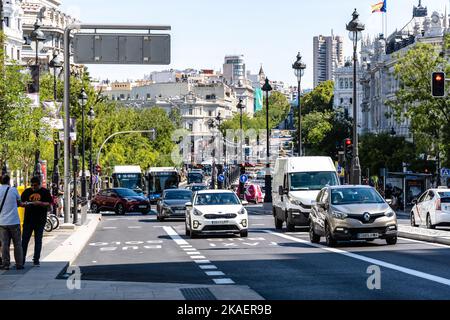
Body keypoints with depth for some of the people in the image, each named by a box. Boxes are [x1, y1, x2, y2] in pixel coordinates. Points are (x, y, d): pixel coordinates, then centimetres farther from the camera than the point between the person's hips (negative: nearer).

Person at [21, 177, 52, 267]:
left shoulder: (45, 192, 2)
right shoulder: (27, 192, 9)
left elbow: (49, 204, -3)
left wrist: (40, 203, -19)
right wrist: (25, 204, -11)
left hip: (40, 220, -2)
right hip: (28, 220, 2)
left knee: (38, 241, 4)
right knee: (24, 240, 0)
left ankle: (36, 260, 10)